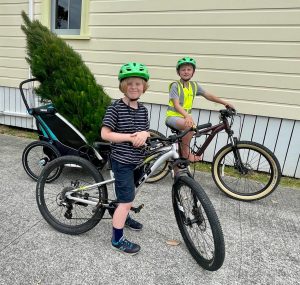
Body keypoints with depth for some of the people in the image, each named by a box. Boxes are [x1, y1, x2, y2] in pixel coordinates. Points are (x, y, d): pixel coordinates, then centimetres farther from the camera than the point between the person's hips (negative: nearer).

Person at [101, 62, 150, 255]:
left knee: (129, 194, 27)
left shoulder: (143, 109, 4)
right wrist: (130, 137, -22)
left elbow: (146, 132, 9)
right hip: (122, 161, -7)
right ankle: (117, 239, 15)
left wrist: (143, 134, -15)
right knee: (127, 200, -3)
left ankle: (123, 216, 53)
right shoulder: (115, 108, -16)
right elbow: (105, 134, -19)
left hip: (136, 160, 7)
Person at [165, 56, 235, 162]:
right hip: (173, 116, -7)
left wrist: (224, 102, 5)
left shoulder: (194, 85, 8)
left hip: (185, 117, 8)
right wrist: (187, 116, -37)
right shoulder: (175, 85, -10)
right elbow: (176, 105, -20)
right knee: (189, 126, -34)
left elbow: (208, 95, 12)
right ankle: (186, 153, -17)